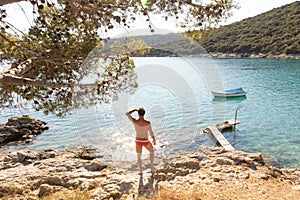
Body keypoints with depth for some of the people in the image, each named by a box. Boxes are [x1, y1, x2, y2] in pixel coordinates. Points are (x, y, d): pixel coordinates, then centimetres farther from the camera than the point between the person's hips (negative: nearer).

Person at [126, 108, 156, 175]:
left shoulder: (134, 121, -22)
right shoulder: (148, 123, -25)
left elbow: (127, 114, -4)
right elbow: (151, 133, -13)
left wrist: (135, 110, 6)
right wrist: (154, 140, 6)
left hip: (138, 141, 1)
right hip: (145, 142, -1)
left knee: (139, 157, 26)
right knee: (152, 151, 31)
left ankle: (140, 171, 32)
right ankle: (152, 167, 32)